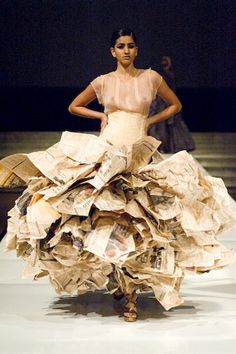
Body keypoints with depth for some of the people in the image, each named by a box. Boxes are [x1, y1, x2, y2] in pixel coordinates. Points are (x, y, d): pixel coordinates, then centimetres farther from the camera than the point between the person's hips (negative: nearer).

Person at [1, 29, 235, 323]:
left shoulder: (151, 77, 7)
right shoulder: (103, 81, 8)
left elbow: (175, 105, 20)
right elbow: (74, 106, 19)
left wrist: (150, 120, 7)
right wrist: (102, 115, 6)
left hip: (139, 154, 0)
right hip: (105, 151, 0)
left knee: (136, 220, -8)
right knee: (107, 217, -8)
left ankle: (130, 291, -2)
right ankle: (121, 285, 7)